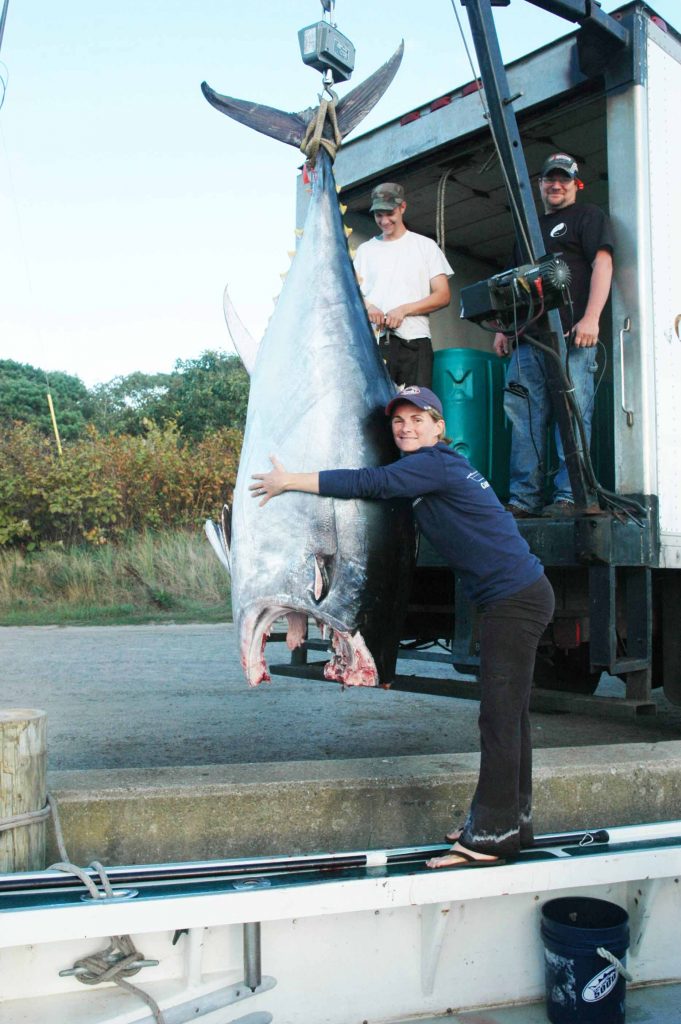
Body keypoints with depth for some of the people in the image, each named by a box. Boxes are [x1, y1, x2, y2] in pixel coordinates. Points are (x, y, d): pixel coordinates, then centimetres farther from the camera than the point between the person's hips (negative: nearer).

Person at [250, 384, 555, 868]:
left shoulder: (435, 464, -13)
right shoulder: (442, 466, 17)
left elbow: (367, 483, -16)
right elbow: (377, 488, 27)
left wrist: (289, 480, -7)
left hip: (515, 600, -10)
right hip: (521, 596, 10)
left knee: (500, 716, -7)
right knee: (509, 714, 14)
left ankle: (491, 836, 0)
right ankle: (513, 820, 24)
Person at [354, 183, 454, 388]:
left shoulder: (425, 246, 13)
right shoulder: (365, 250, 20)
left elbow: (443, 296, 5)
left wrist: (404, 310, -9)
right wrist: (366, 306, -10)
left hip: (414, 341, -1)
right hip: (373, 340, 1)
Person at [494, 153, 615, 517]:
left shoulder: (588, 216, 10)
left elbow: (602, 264, -4)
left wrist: (591, 318, -17)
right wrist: (504, 328, 18)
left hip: (571, 337, -6)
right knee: (525, 419, -1)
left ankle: (568, 497, -9)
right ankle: (523, 498, -1)